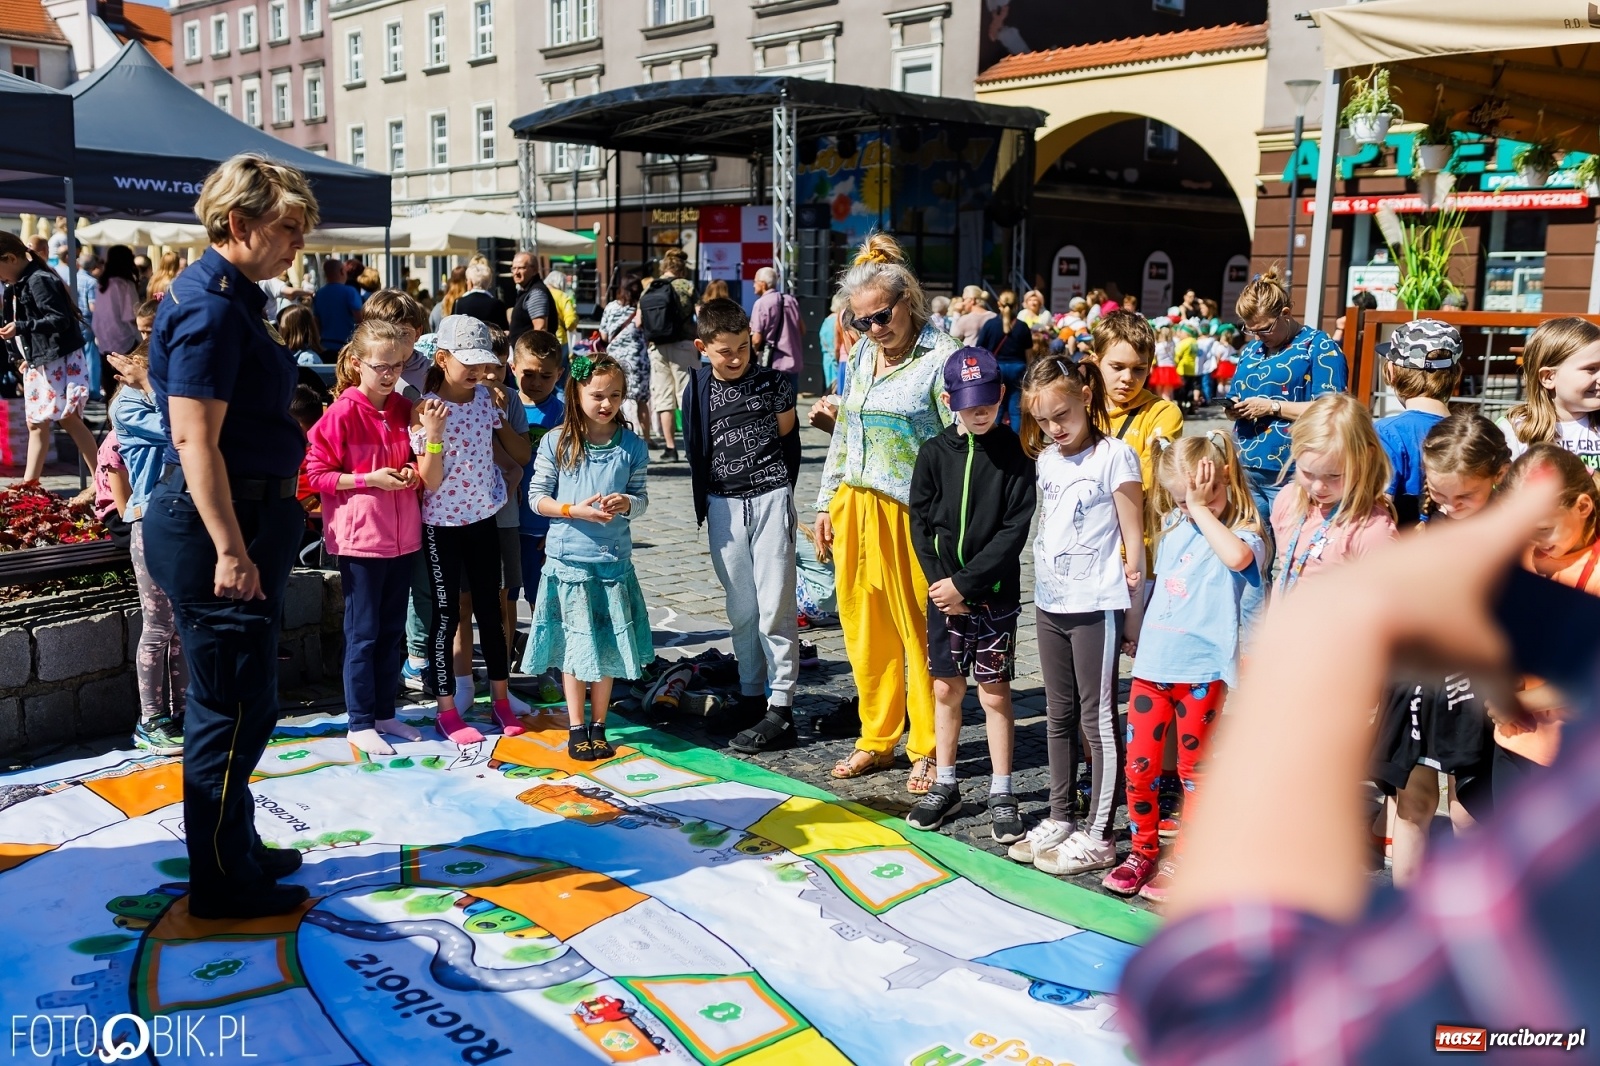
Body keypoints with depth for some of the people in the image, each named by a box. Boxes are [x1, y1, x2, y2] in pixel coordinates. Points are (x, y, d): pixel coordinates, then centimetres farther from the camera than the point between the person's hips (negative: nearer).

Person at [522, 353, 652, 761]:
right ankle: (576, 728, 19)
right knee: (575, 644, 7)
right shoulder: (556, 443, -4)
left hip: (614, 561, 2)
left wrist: (625, 504, -16)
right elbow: (537, 497, -2)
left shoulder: (631, 445, 1)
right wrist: (574, 510, -17)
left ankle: (598, 726, 23)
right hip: (568, 559, -1)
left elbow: (642, 497, 6)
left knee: (608, 646, 9)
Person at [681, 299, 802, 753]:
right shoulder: (700, 387, 3)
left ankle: (780, 709, -3)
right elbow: (697, 448, 8)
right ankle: (751, 695, 21)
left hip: (770, 497, -3)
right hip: (723, 503, 3)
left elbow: (784, 432, 6)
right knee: (740, 608, 10)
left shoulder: (773, 380, -3)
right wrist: (703, 505, 7)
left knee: (775, 605, -5)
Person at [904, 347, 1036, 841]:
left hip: (995, 592, -2)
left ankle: (1001, 793, 14)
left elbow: (1015, 529, -10)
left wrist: (965, 583, -15)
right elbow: (921, 524, 2)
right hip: (944, 591, 3)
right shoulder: (934, 453, 1)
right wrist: (942, 583, -9)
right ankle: (944, 785, 24)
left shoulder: (1014, 454, -6)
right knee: (946, 689, 11)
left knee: (994, 692, 3)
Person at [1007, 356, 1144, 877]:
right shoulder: (1046, 458, 9)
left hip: (1096, 606, -7)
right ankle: (1060, 819, 27)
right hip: (1050, 603, 7)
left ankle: (1097, 836, 8)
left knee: (1098, 720, 1)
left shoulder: (1113, 456, -11)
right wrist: (1043, 587, 14)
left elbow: (1133, 543, -10)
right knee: (1059, 716, 15)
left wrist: (1133, 615, -10)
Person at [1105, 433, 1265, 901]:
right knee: (1139, 767, 7)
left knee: (1193, 770, 7)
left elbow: (1237, 557, -32)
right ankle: (1143, 852, 23)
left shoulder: (1244, 535, -7)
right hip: (1152, 665, 5)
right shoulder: (1173, 527, 12)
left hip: (1201, 671, -5)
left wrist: (1201, 507, -23)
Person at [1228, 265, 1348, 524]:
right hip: (1246, 469, 7)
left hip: (1290, 473, -6)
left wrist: (1272, 407, -15)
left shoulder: (1320, 347, -4)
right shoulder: (1251, 349, 17)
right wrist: (1234, 409, 0)